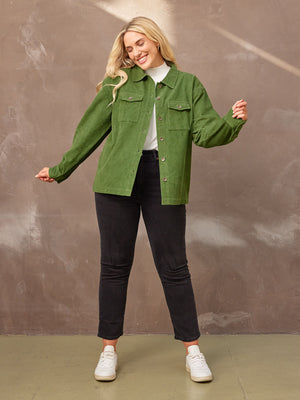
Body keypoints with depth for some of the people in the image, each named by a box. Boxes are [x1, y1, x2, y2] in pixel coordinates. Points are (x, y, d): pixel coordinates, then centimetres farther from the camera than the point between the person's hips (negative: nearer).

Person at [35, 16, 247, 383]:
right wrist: (61, 169, 16)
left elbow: (205, 132, 3)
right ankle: (109, 350, 18)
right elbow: (91, 129, 14)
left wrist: (232, 121, -16)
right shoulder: (118, 83, 11)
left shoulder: (188, 85, 11)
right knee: (115, 264, 4)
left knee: (173, 266, 2)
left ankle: (192, 351, 15)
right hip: (118, 180, 1)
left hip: (164, 181, 0)